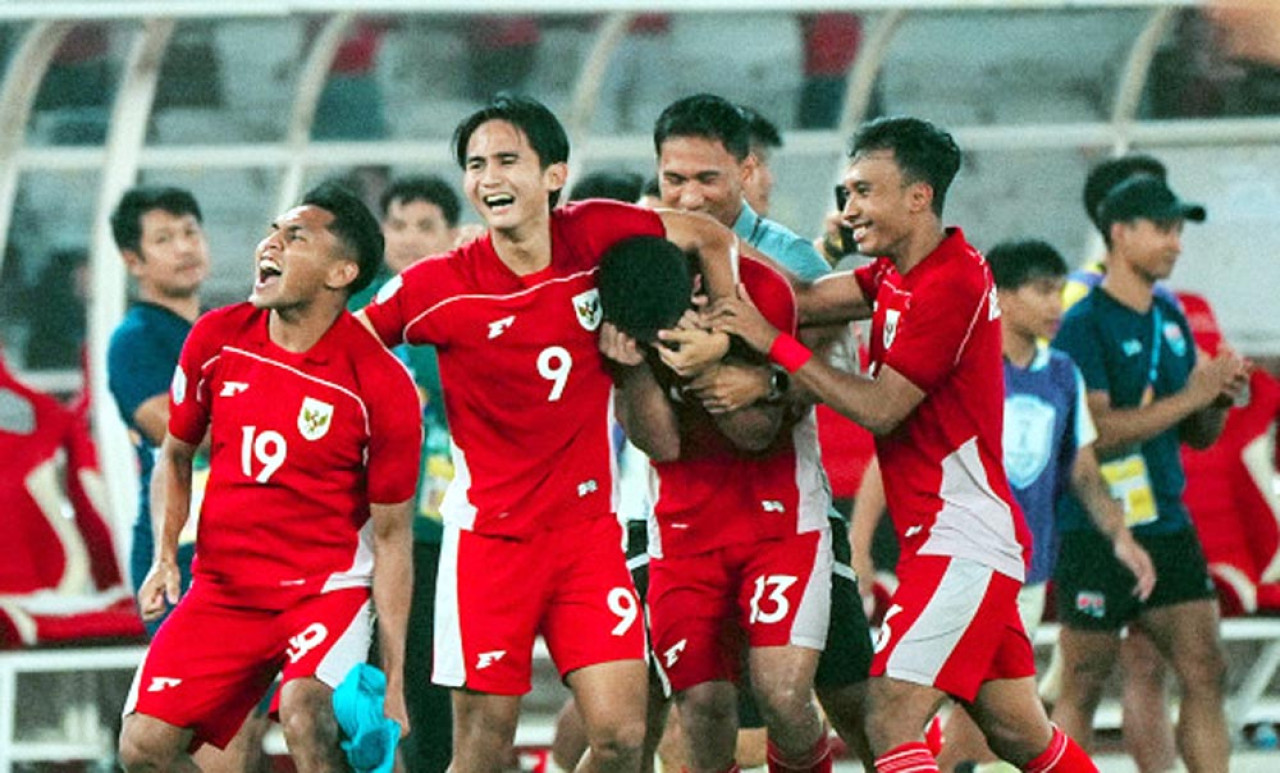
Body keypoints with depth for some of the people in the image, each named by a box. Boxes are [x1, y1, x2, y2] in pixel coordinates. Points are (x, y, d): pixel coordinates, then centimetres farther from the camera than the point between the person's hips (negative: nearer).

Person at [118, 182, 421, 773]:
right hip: (222, 587, 4)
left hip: (328, 586, -4)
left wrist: (393, 676, -10)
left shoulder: (382, 386, -13)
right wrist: (165, 558, 1)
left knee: (304, 715, -32)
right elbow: (177, 452, 16)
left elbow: (391, 535, -7)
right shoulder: (216, 339, -2)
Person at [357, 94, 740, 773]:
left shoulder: (596, 236, -5)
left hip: (588, 529, 2)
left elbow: (710, 238, 11)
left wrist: (723, 330, 6)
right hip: (489, 533, -2)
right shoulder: (437, 288, -10)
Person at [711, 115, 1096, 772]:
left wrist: (773, 343, -14)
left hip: (963, 540, -10)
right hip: (945, 539, 10)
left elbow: (879, 408, -16)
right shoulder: (898, 275, 14)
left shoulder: (950, 285, -15)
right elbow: (809, 300, 4)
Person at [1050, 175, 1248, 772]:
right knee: (1082, 689, 0)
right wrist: (1189, 395, -18)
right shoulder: (1083, 326, -10)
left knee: (1206, 673, 0)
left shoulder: (1171, 320, 13)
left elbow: (1198, 436, 20)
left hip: (1167, 526, 7)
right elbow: (1096, 433, -20)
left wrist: (1219, 398, -2)